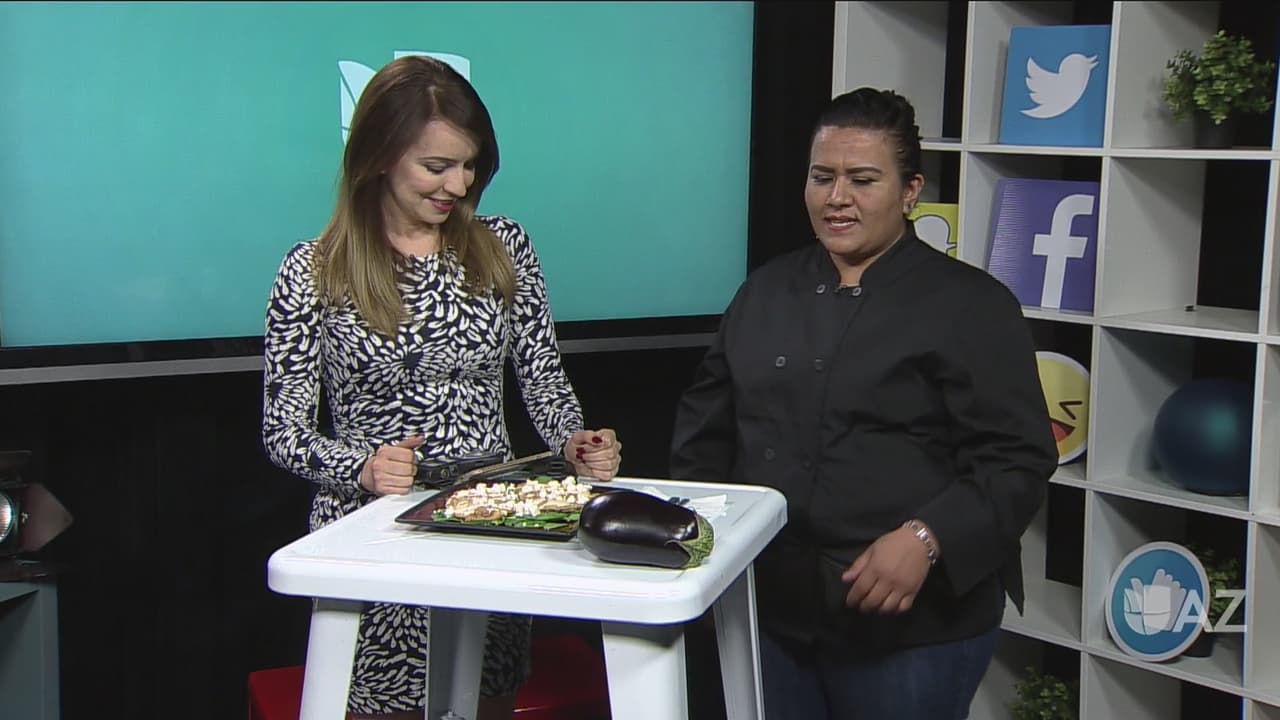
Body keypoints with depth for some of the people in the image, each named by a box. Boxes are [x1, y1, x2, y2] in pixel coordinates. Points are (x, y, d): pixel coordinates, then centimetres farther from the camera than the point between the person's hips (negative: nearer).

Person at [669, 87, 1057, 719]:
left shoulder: (969, 305, -5)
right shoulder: (767, 288, 11)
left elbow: (1016, 461, -10)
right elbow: (705, 424, 19)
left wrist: (925, 539, -23)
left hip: (909, 623, -4)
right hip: (770, 608, 5)